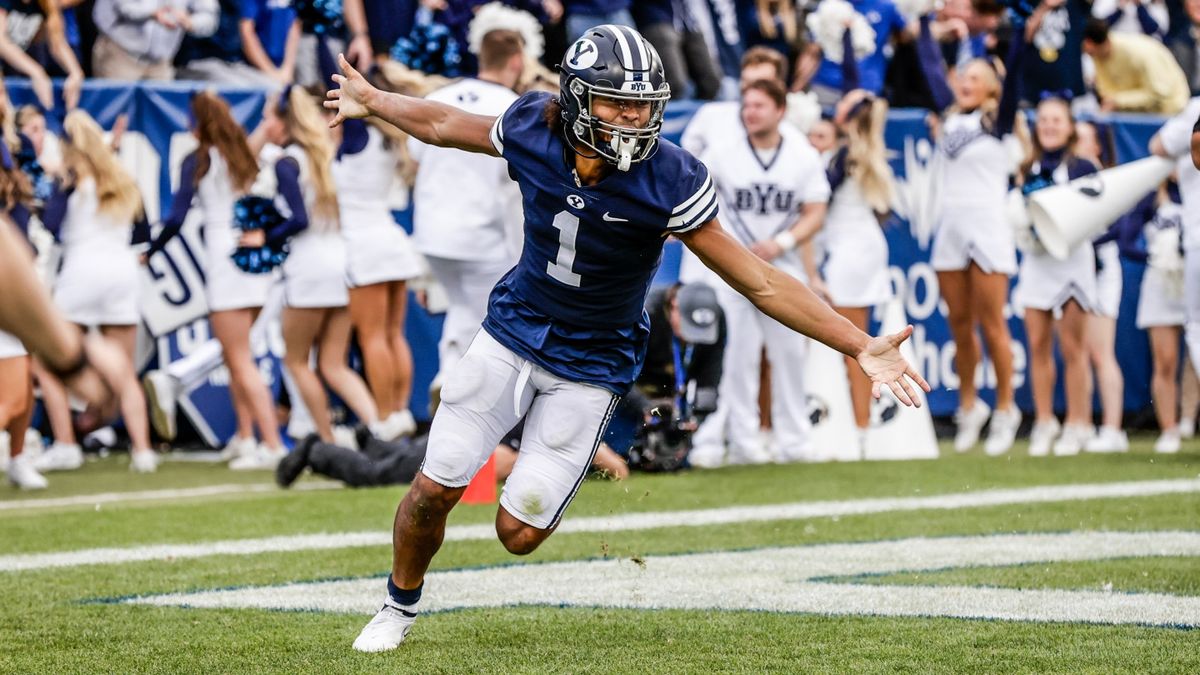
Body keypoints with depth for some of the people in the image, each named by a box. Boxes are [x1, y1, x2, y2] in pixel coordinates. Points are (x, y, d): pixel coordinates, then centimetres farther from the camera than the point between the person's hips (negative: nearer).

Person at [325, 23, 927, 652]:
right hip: (513, 331, 3)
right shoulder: (533, 131, -17)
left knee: (519, 533, -6)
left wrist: (860, 346, -23)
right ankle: (400, 606, 32)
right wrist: (372, 101, 22)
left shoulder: (670, 181, -25)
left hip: (591, 364, -2)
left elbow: (763, 284, -19)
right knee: (435, 488, 2)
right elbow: (445, 125, 6)